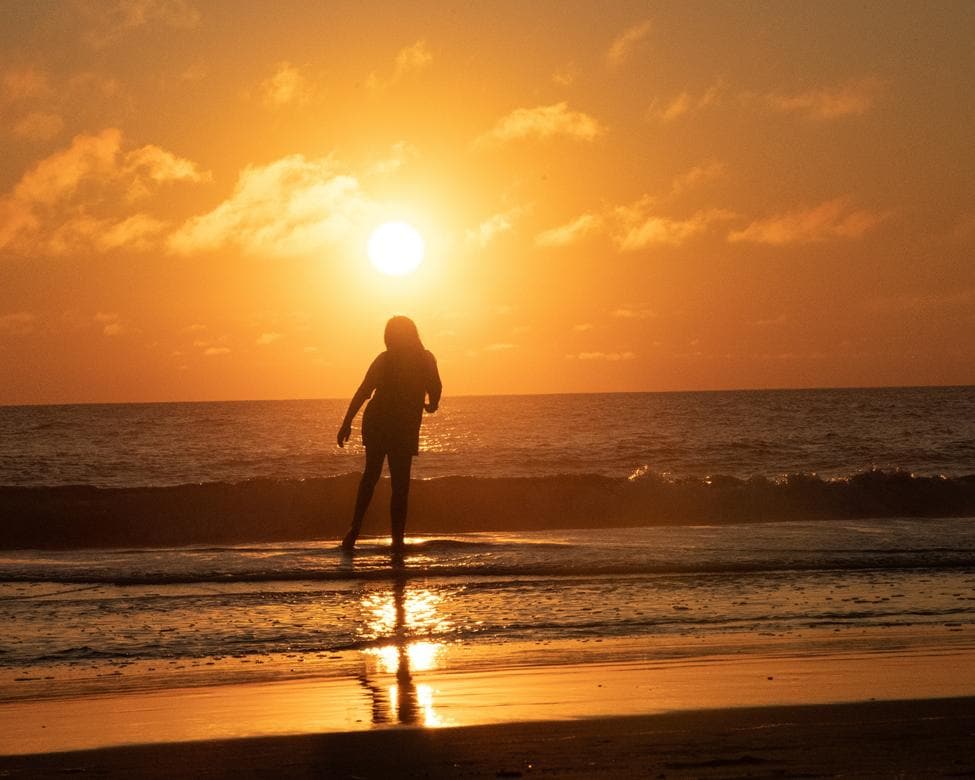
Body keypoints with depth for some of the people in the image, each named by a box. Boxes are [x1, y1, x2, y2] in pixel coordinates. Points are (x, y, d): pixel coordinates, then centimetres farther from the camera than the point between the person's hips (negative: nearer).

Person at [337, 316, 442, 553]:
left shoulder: (385, 359, -1)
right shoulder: (426, 360, -4)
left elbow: (363, 392, -4)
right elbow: (435, 392, -8)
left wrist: (347, 423, -1)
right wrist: (431, 405, 15)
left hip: (376, 424, 2)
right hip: (405, 429, -2)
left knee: (371, 475, 19)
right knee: (400, 485, 6)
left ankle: (355, 528, 9)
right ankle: (397, 539, 0)